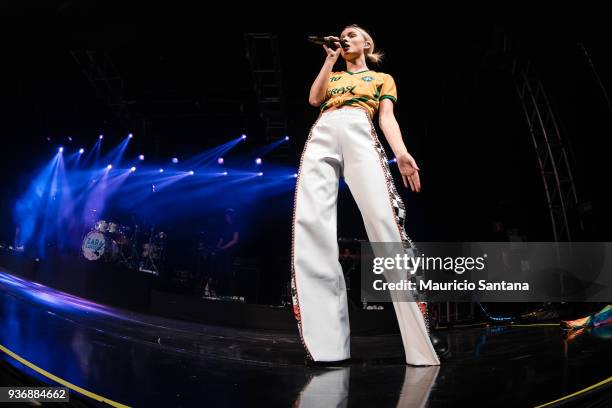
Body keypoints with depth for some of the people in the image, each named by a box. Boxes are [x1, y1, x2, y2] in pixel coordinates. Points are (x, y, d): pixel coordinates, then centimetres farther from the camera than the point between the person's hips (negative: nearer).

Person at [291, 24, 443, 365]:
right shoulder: (333, 75, 38)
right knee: (311, 225, -20)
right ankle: (328, 345, -22)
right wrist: (331, 59, 22)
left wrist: (401, 153, -7)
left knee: (385, 220, -24)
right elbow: (314, 98, 18)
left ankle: (422, 346, -25)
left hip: (359, 133, -3)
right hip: (322, 135, 3)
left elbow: (387, 116, 12)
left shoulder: (382, 78, 30)